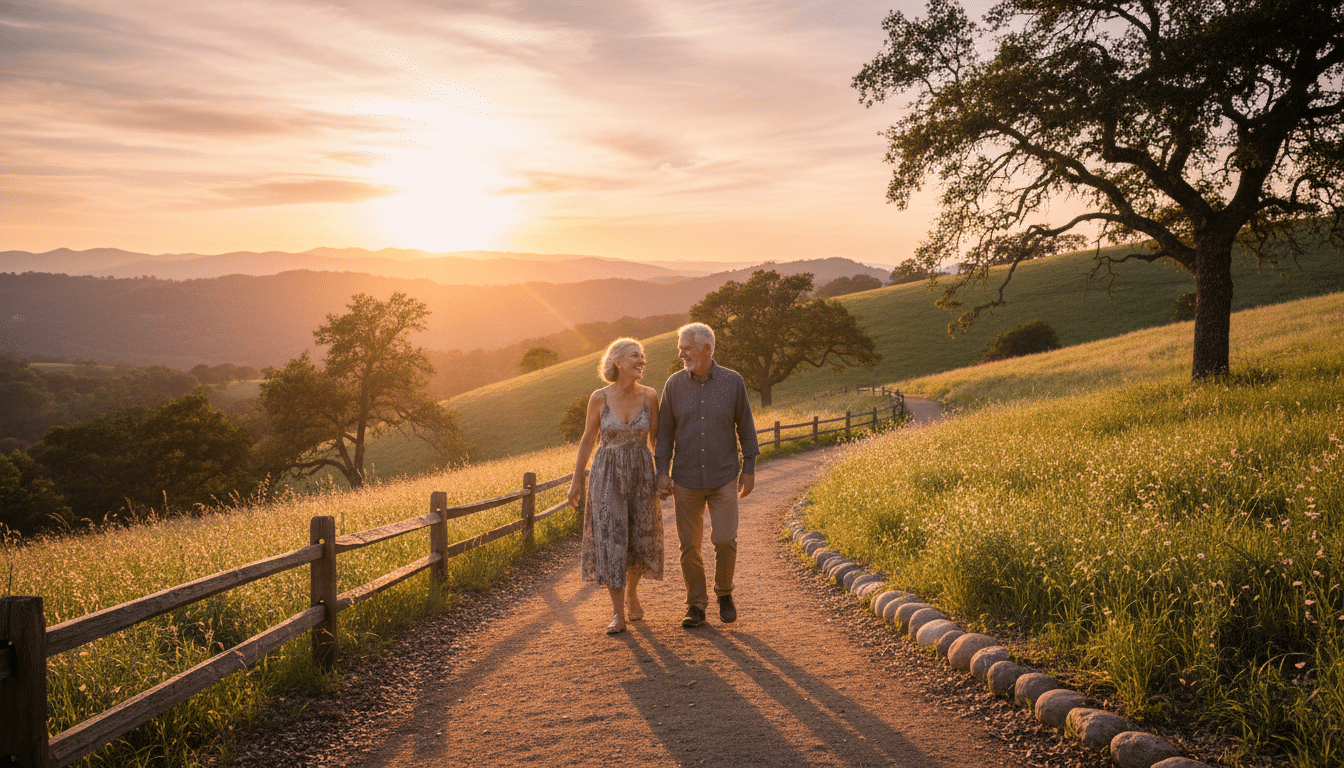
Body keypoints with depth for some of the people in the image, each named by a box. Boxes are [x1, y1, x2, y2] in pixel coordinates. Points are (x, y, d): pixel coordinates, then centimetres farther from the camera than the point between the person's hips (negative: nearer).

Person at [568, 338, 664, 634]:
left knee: (639, 540, 9)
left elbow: (656, 437, 5)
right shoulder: (599, 398, -8)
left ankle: (632, 592, 37)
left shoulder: (650, 396, -5)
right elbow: (588, 439, 1)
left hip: (641, 475, 2)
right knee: (611, 540, -8)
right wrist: (576, 480, 2)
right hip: (607, 476, -2)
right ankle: (618, 614, -1)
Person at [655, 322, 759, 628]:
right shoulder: (674, 384, -1)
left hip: (723, 477, -1)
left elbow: (745, 427, 4)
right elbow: (665, 431, 4)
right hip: (686, 479, 1)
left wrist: (749, 469, 1)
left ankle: (724, 593, 19)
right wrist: (662, 472, -3)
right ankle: (696, 606, 16)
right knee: (689, 544, 3)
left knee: (725, 540, -8)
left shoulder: (733, 382, -4)